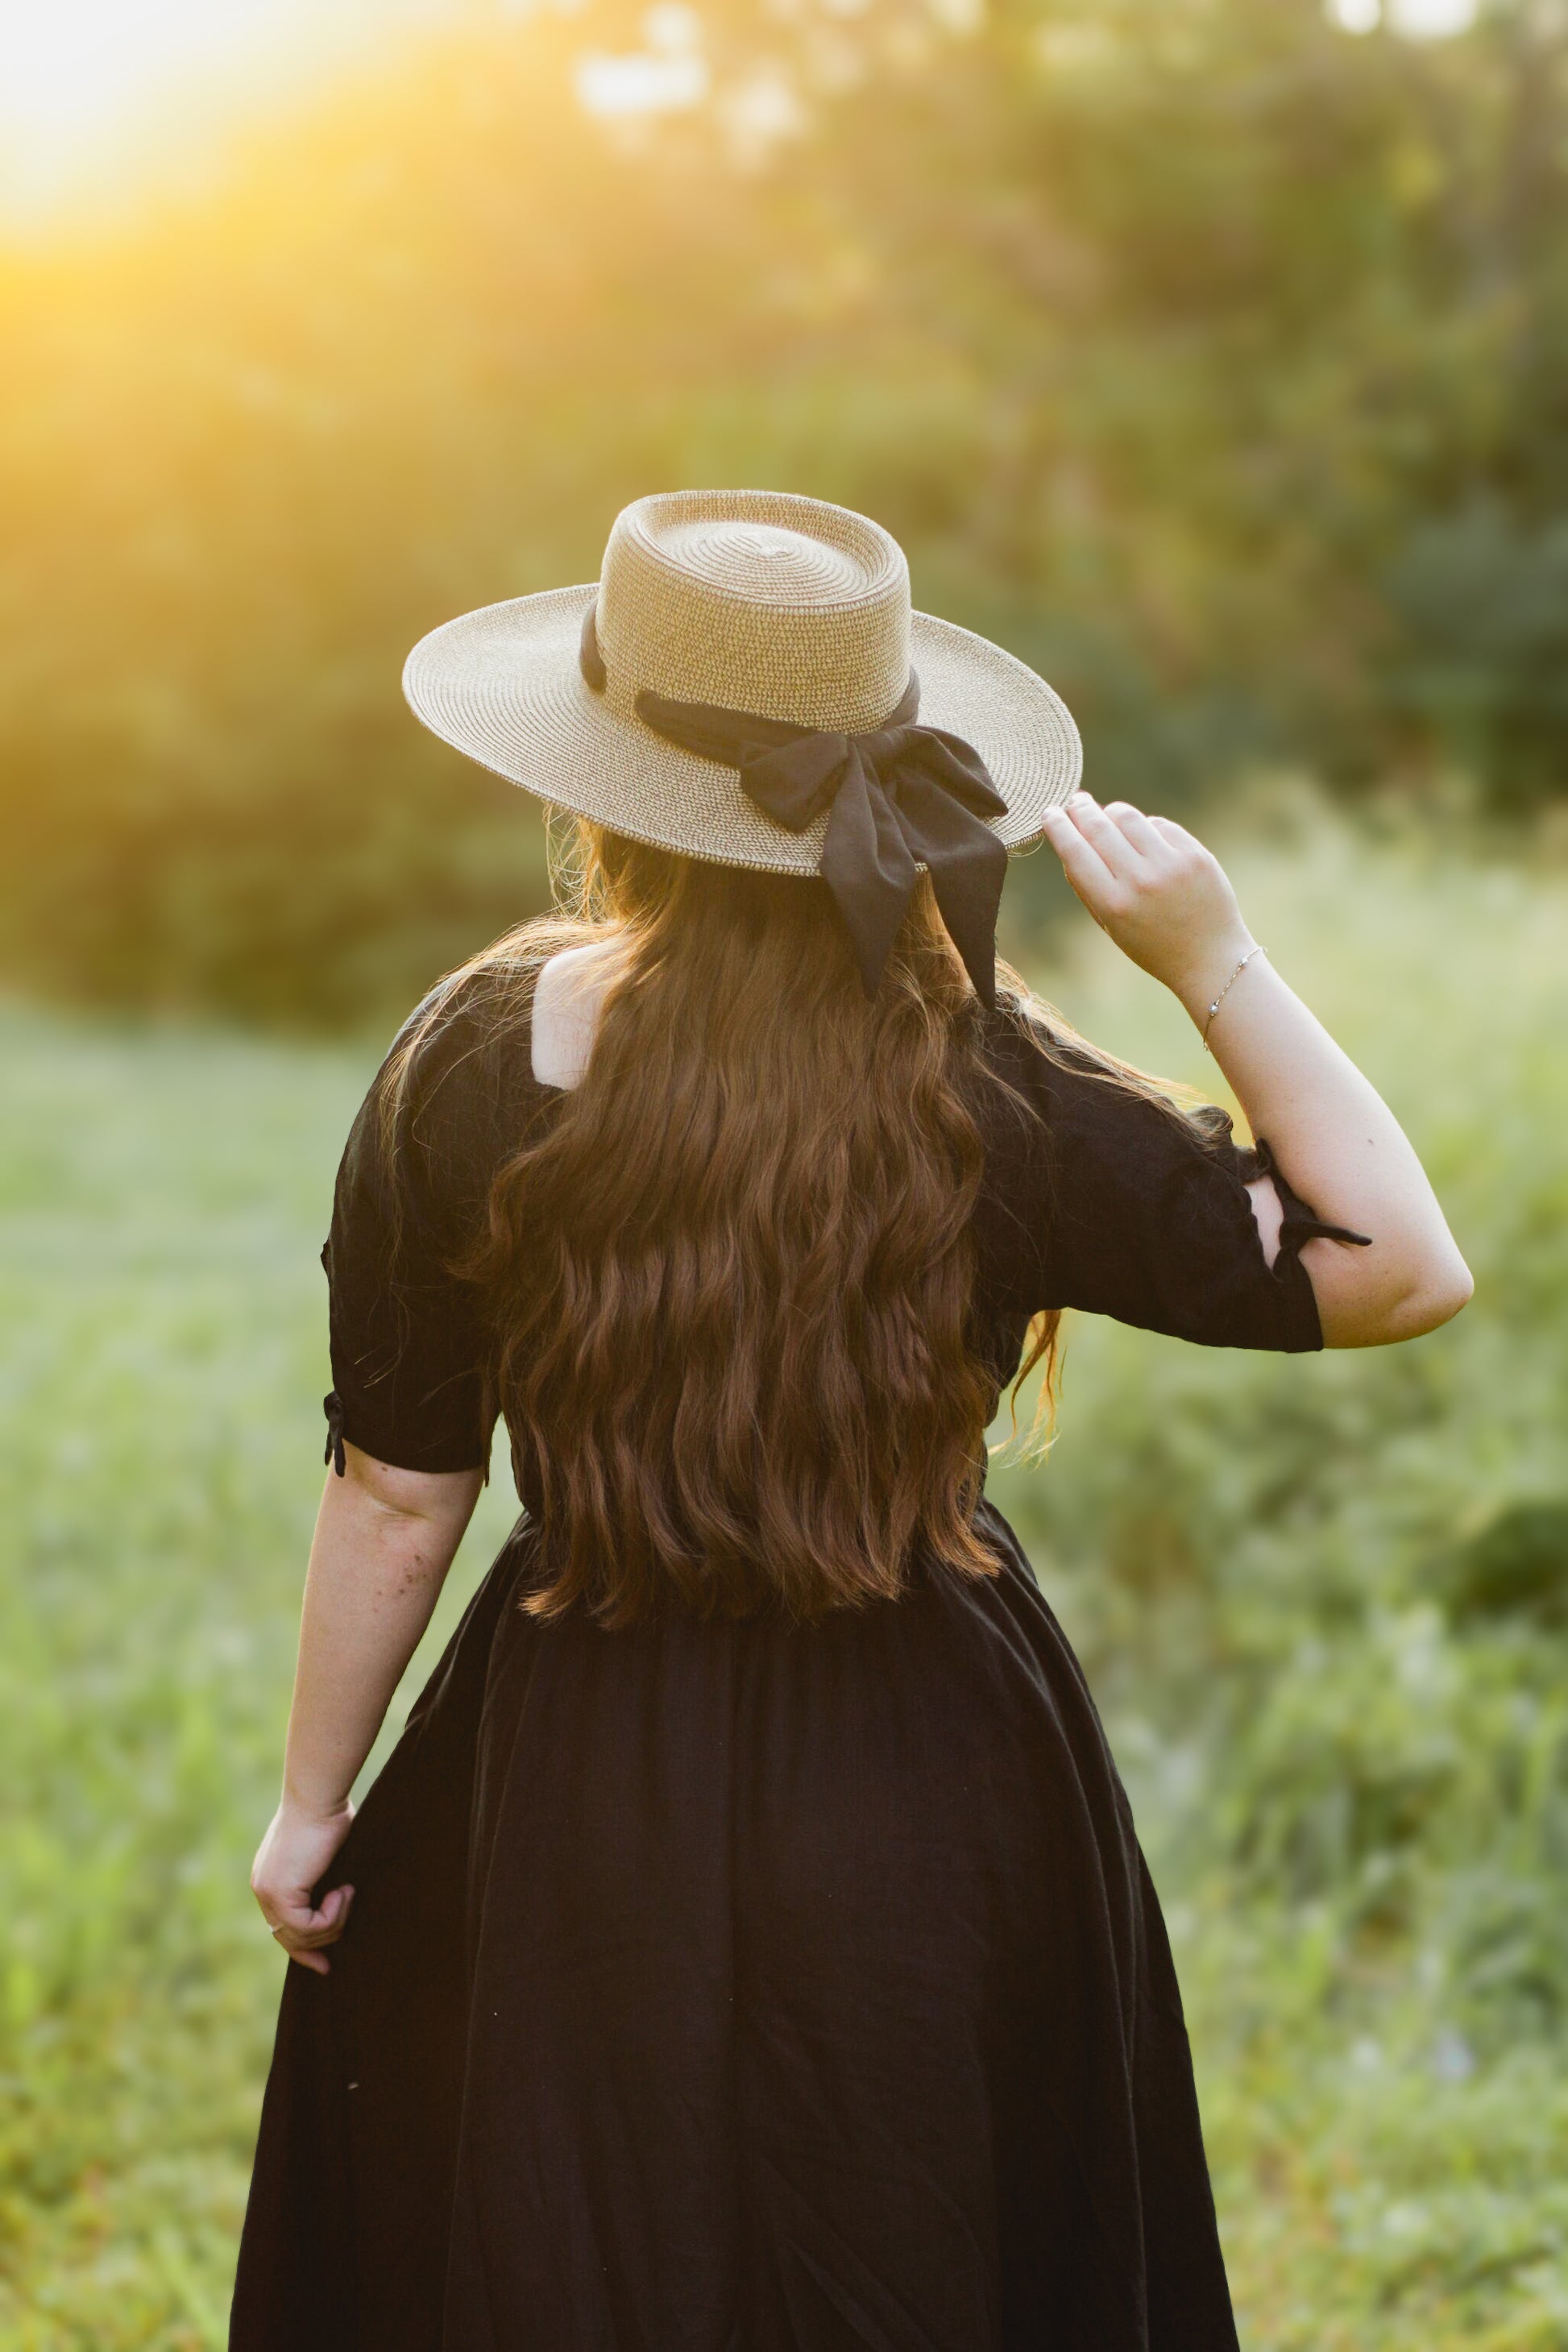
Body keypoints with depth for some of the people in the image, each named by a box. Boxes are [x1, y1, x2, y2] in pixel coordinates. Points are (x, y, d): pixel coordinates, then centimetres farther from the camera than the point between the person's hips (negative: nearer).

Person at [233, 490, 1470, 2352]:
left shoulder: (469, 1077, -13)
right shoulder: (990, 1097, -16)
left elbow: (396, 1497, -6)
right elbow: (1401, 1269, -12)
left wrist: (312, 1802, 7)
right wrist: (1219, 969, -13)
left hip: (586, 1790, 1)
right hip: (931, 1788, 0)